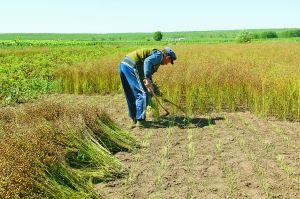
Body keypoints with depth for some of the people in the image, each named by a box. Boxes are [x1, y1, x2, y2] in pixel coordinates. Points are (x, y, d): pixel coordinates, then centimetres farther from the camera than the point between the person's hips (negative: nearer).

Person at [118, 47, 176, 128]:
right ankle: (140, 121, 0)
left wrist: (151, 89, 44)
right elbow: (147, 61, -19)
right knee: (143, 94, -4)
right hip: (131, 67, -10)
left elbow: (148, 73, 39)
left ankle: (134, 120, 26)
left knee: (131, 96, 17)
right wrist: (147, 78, -25)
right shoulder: (159, 54, 2)